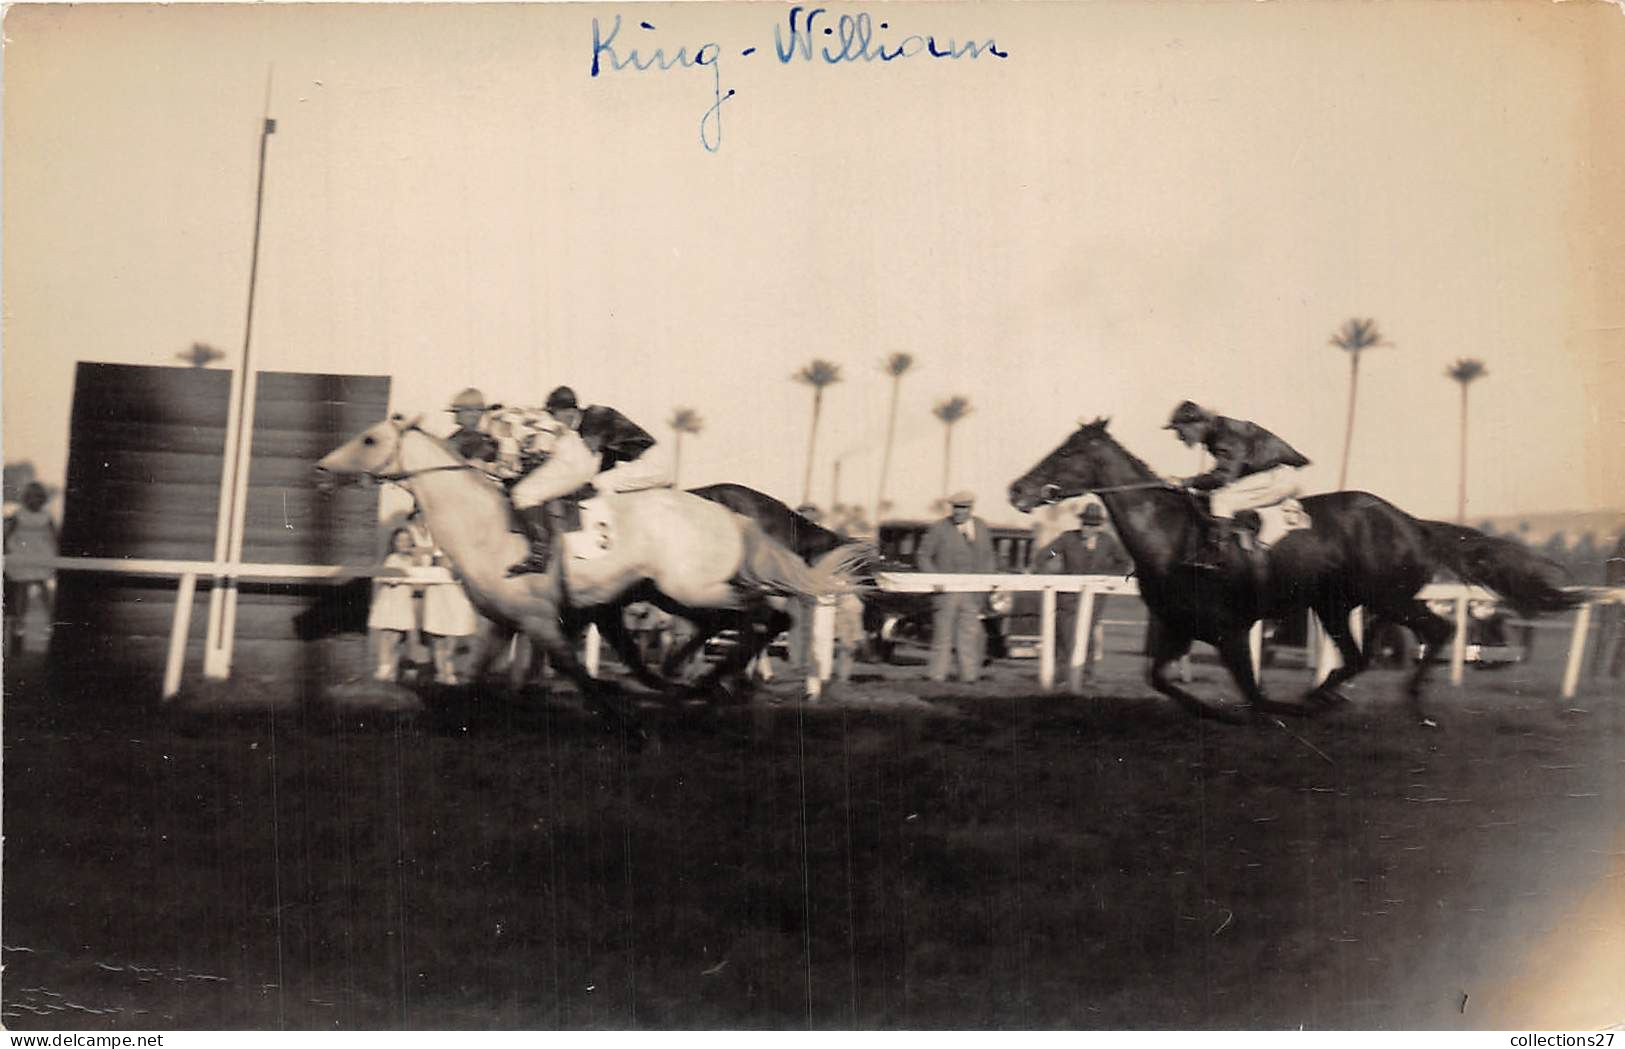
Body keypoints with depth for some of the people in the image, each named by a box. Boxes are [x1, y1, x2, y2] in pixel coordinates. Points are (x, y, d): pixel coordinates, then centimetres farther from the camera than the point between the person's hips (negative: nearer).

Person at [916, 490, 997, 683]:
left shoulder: (981, 528, 10)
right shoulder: (939, 529, -3)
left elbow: (988, 557, 20)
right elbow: (922, 557, -1)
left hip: (972, 593, 4)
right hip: (946, 592, -4)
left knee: (970, 634, 4)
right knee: (943, 635, -1)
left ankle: (969, 677, 10)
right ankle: (938, 678, 5)